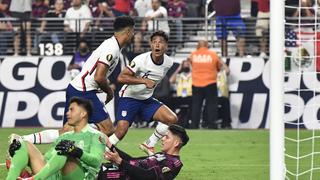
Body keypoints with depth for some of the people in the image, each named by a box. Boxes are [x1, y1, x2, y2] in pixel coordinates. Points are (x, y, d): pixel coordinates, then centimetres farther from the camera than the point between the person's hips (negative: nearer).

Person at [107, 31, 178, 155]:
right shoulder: (141, 60, -23)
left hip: (147, 99, 6)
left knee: (172, 119, -8)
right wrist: (144, 81, -29)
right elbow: (121, 78, -26)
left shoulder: (168, 63, -4)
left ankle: (149, 145, 8)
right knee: (121, 130, -21)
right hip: (129, 97, -6)